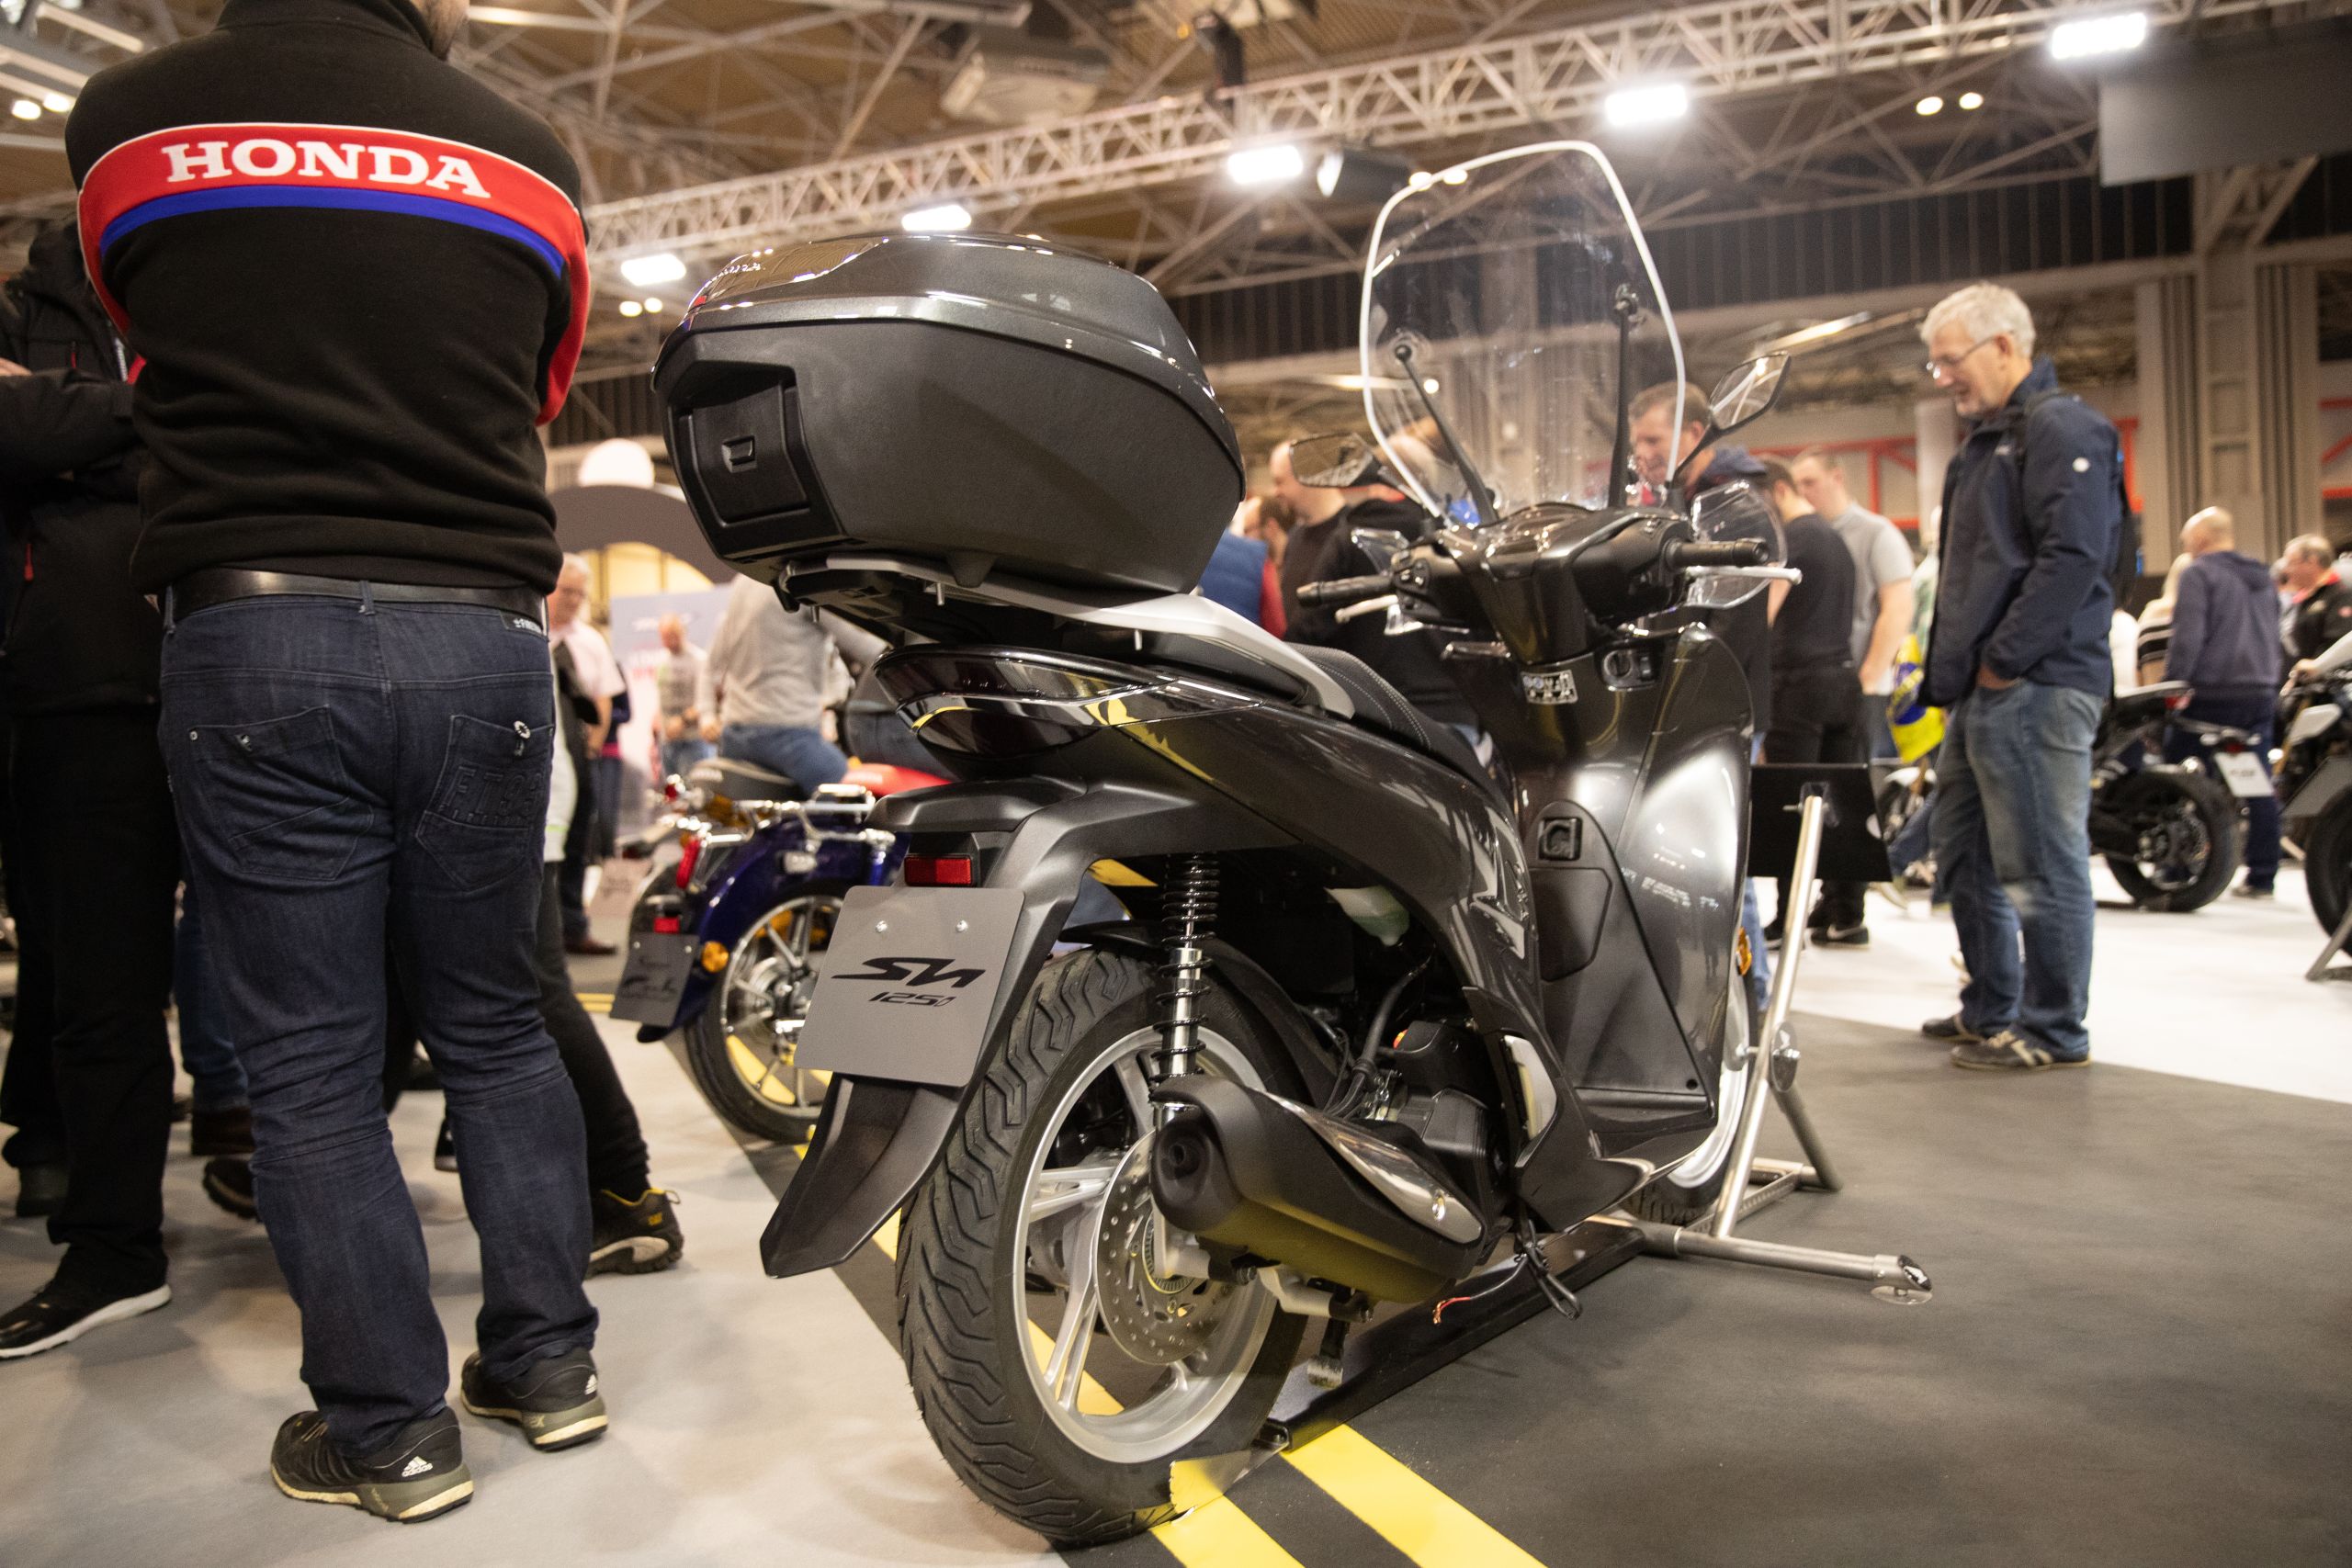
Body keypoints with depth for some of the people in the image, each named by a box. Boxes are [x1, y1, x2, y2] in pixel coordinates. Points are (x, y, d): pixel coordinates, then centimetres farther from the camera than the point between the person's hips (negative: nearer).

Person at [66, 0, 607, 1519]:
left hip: (253, 635, -2)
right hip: (482, 636, 2)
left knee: (312, 1063, 4)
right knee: (498, 1026, 13)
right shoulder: (529, 154, 8)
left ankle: (389, 1428, 11)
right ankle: (548, 1357, 20)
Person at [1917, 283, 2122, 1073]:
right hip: (1982, 693, 10)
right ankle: (1991, 1009, 28)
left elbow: (2075, 554, -20)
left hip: (2036, 687, -10)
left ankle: (2053, 1030, 4)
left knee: (2039, 865, -5)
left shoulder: (2062, 428, -9)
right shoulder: (1987, 439, 22)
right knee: (1965, 854, 16)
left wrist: (2003, 660, -19)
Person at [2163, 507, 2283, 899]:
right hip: (2261, 695, 8)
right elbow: (2274, 637, 23)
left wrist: (2171, 687, -11)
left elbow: (2187, 638, -14)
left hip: (2211, 695, -7)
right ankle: (2261, 877, 9)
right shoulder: (2262, 577, 19)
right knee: (2259, 787, 7)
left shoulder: (2199, 573, -6)